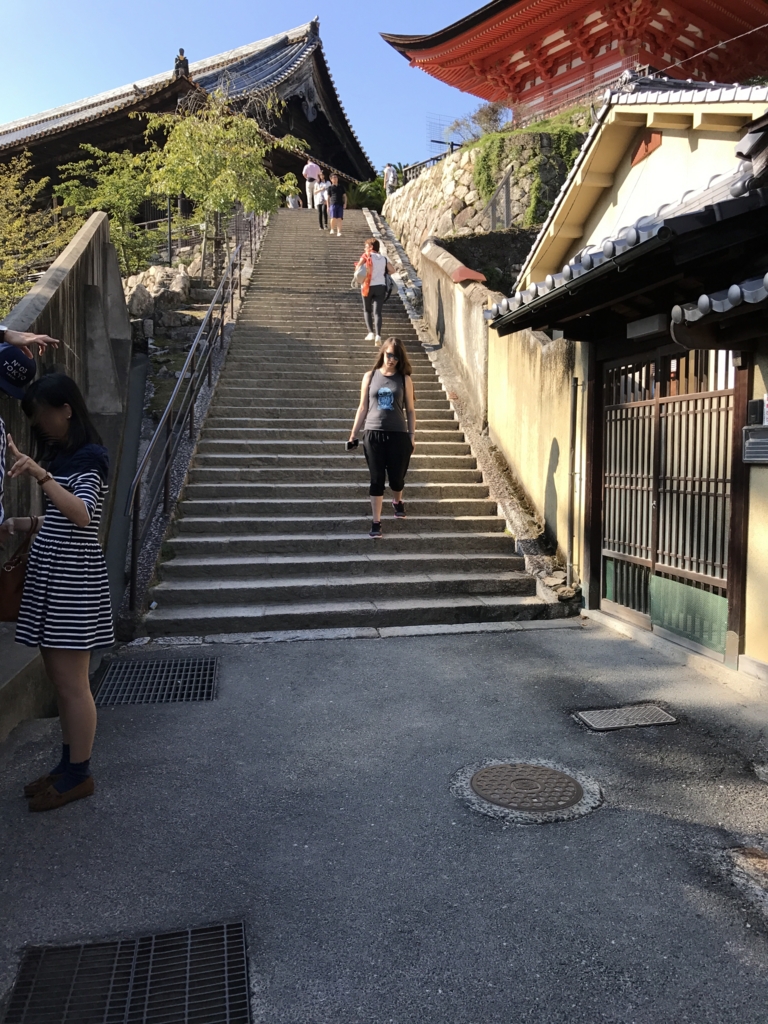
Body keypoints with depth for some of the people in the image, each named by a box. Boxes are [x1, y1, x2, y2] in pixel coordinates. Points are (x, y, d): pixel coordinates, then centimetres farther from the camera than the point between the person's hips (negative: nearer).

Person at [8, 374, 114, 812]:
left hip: (73, 580, -9)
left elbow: (82, 516, -27)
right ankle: (69, 764, 26)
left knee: (72, 682, -1)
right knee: (60, 679, 14)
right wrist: (19, 524, 7)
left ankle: (80, 775, 12)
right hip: (51, 577, 9)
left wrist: (41, 475, -36)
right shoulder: (57, 454, 15)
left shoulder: (91, 456, -12)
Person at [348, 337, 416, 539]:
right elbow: (363, 408, 7)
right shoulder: (370, 376, 4)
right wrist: (353, 433, 6)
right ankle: (376, 522, 7)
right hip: (373, 434, 0)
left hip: (398, 434, 0)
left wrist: (412, 436, 1)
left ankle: (397, 502, 42)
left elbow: (410, 410, 5)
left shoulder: (404, 379, 2)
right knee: (376, 479, 1)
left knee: (397, 477, 8)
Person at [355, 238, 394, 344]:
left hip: (368, 286, -3)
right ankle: (378, 335, -19)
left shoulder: (366, 256, -1)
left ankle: (371, 332, 5)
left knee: (367, 310, 17)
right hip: (381, 287, 3)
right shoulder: (383, 258, 11)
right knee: (377, 312, -2)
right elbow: (392, 270, 11)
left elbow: (358, 267, -13)